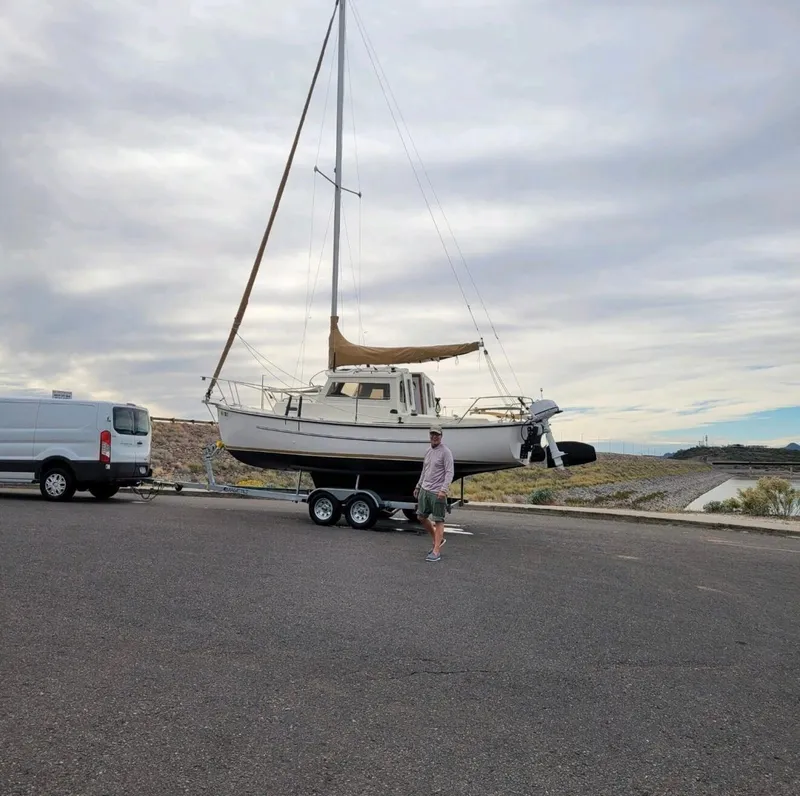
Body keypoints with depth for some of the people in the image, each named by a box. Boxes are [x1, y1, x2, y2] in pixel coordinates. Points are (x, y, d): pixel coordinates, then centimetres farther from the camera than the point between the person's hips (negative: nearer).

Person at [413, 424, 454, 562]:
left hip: (437, 492, -8)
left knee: (438, 520, -3)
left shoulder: (445, 452, -10)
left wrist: (444, 490, -27)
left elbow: (449, 472, -17)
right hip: (424, 490, 8)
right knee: (421, 516, 13)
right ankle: (438, 539, 30)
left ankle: (436, 552, -2)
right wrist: (418, 486, 25)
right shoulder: (428, 451, 14)